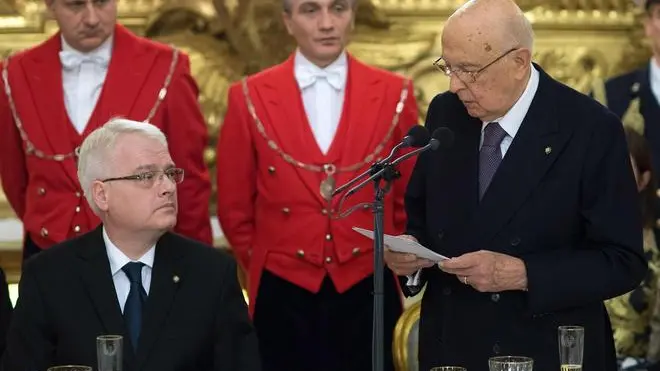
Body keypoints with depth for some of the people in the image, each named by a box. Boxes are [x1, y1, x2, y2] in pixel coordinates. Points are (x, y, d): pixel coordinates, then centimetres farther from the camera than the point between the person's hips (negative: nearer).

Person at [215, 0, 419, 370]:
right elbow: (235, 209, 8)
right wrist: (262, 266, 11)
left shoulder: (395, 93, 1)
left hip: (369, 291, 0)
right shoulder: (250, 97, 1)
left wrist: (391, 263, 9)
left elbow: (409, 200, 10)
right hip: (282, 295, 0)